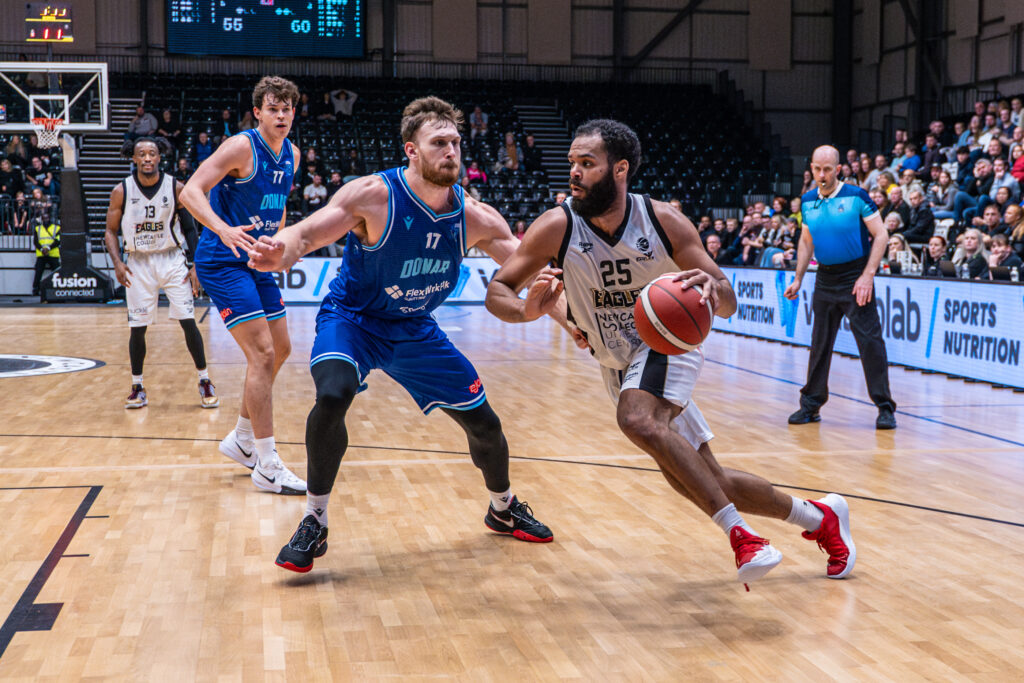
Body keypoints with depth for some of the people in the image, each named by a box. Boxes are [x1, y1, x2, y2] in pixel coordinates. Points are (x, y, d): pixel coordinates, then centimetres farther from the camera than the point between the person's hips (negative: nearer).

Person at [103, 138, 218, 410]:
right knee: (137, 328, 2)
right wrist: (117, 263, -11)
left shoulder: (176, 188, -6)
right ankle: (137, 387, 16)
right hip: (138, 263, 1)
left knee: (188, 322, -6)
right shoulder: (121, 191, -5)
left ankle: (205, 382, 6)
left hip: (172, 259, -1)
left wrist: (195, 266, -5)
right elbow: (111, 231, 4)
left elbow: (190, 229, 2)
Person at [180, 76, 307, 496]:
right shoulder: (241, 146, -17)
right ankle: (267, 467, -10)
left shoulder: (292, 155, 7)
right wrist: (224, 229, -41)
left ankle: (242, 440, 30)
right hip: (222, 261, -9)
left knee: (279, 350, 13)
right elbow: (191, 192, -25)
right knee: (262, 353, -15)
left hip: (255, 260, 9)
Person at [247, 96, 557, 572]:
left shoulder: (473, 217, -13)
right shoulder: (375, 195, -24)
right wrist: (281, 252, -52)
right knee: (333, 395, -35)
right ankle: (314, 523, -16)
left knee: (484, 423, 7)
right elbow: (305, 233, -28)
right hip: (351, 319, -4)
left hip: (415, 330, 4)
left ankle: (503, 509, 39)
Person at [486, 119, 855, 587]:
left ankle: (739, 533, -30)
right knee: (703, 481, 5)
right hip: (618, 364, 4)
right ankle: (819, 518, 25)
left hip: (667, 344, -3)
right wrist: (529, 310, -39)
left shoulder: (664, 223, -18)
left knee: (637, 419, -36)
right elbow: (496, 290, -16)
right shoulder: (558, 226, -16)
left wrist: (712, 289, -39)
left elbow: (728, 305, -14)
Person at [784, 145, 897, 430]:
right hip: (825, 279, 5)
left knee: (870, 340, -8)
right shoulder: (808, 201, 7)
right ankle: (811, 404, 19)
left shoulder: (856, 196, -10)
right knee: (819, 342, 10)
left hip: (855, 279, -5)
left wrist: (867, 276, -17)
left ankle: (885, 407, -1)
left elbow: (881, 235, -10)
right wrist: (798, 279, 13)